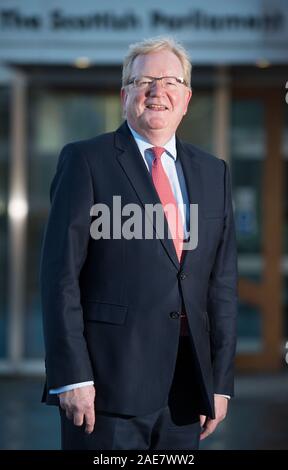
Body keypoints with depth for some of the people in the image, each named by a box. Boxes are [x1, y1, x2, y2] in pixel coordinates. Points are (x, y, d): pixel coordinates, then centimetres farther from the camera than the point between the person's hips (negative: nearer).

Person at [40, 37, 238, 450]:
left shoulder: (213, 172, 13)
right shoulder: (86, 160, -1)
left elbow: (223, 282, 12)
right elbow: (61, 274, -6)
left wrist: (221, 381, 7)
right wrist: (72, 376, -13)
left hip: (187, 386, 5)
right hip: (108, 383, -4)